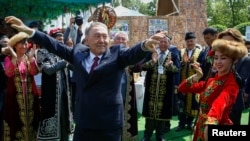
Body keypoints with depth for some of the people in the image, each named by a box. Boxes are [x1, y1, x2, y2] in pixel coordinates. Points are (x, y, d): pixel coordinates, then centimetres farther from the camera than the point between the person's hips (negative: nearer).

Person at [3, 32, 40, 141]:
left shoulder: (30, 58, 8)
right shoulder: (9, 58, 1)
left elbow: (34, 72, -10)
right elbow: (9, 73, -17)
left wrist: (31, 58, -25)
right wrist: (14, 58, -28)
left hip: (30, 94, 3)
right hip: (15, 95, -2)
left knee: (30, 118, 7)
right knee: (15, 120, 0)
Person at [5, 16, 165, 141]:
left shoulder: (117, 54, -4)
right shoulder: (78, 52, 6)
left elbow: (133, 53, -22)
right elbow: (55, 46, 11)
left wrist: (145, 46, -45)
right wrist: (28, 30, 9)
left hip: (109, 124, -3)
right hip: (83, 122, 3)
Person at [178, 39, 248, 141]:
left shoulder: (231, 84, -17)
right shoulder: (211, 80, 5)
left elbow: (220, 102, -40)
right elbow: (182, 88, 4)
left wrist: (211, 122, -59)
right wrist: (197, 76, -12)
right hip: (201, 127, 7)